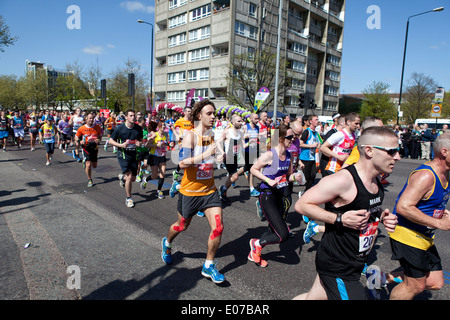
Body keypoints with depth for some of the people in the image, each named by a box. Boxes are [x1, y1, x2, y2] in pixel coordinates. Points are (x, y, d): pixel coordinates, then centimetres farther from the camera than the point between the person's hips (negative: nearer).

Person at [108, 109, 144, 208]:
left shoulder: (138, 128, 1)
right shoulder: (119, 128, -8)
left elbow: (141, 139, 16)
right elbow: (111, 141, -1)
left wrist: (139, 143, -9)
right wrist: (121, 145, -19)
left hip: (134, 155, 4)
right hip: (123, 155, -4)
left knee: (133, 178, 9)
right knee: (129, 177, -12)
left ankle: (122, 177, 45)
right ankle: (128, 199, 5)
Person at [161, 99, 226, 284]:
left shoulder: (212, 135, 3)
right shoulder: (190, 135, -17)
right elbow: (182, 163, -27)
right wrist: (205, 154, -36)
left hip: (209, 190, 5)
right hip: (190, 191, -4)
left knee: (218, 227, -5)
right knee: (182, 226, 16)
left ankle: (208, 267, 15)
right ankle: (167, 243, 51)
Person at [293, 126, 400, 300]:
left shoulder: (375, 180, 4)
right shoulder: (343, 180, -24)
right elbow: (301, 205, -22)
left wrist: (382, 216, 3)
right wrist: (340, 219, -27)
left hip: (353, 264, 9)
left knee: (312, 297, 20)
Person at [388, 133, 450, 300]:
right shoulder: (425, 175, -23)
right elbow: (403, 207, -31)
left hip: (424, 237, 10)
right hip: (408, 236, -9)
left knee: (436, 282, 14)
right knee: (415, 285, 2)